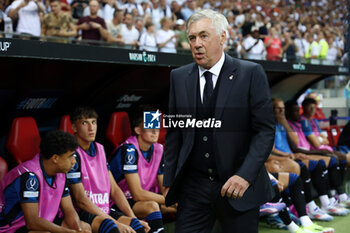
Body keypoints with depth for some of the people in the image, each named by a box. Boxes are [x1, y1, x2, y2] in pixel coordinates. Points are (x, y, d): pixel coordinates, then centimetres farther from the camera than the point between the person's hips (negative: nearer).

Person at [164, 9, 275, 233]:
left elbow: (265, 130, -7)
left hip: (239, 186, -2)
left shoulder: (251, 74, -5)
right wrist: (170, 180, 6)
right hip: (193, 187, 3)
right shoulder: (179, 77, 6)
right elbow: (174, 132, 10)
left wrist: (245, 175, -17)